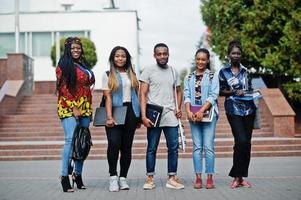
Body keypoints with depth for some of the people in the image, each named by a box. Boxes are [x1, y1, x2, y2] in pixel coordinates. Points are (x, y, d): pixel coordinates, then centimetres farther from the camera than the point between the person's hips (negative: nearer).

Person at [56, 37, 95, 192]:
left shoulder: (84, 65, 19)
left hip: (84, 108, 7)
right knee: (71, 140, -15)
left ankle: (78, 174, 14)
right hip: (69, 108, -6)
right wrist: (74, 107, -14)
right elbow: (63, 88, -8)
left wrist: (89, 108, 15)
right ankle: (64, 176, -13)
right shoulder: (64, 65, -1)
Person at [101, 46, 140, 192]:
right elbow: (108, 97, -4)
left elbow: (136, 96, 16)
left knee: (127, 146, 3)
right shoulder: (108, 75, 5)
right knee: (114, 143, -19)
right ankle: (113, 177, -7)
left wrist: (139, 117, 10)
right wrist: (109, 117, -15)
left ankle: (123, 178, 11)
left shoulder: (132, 74, 15)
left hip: (130, 112, 4)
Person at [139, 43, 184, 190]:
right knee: (151, 148, 2)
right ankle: (150, 178, 11)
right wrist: (143, 116, -13)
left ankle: (172, 178, 10)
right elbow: (143, 95, -4)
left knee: (173, 147, 1)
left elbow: (178, 91, 23)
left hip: (170, 115, 3)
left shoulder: (173, 72, 14)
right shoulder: (148, 72, 1)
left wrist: (178, 108, 6)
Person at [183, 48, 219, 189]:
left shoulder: (213, 76, 4)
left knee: (208, 147, -5)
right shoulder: (189, 78, 14)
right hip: (193, 115, 3)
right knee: (197, 147, 3)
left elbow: (213, 96, -5)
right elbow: (187, 96, 7)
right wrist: (188, 111, -10)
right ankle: (198, 177, 6)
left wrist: (202, 111, -15)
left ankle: (210, 178, 0)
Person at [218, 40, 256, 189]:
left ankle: (240, 177, 11)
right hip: (234, 110, -4)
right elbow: (220, 91, 3)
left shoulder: (245, 70, 14)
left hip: (249, 109, 4)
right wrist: (235, 92, -11)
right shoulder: (224, 71, 3)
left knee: (247, 143, 2)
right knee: (241, 141, -16)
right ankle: (237, 177, -6)